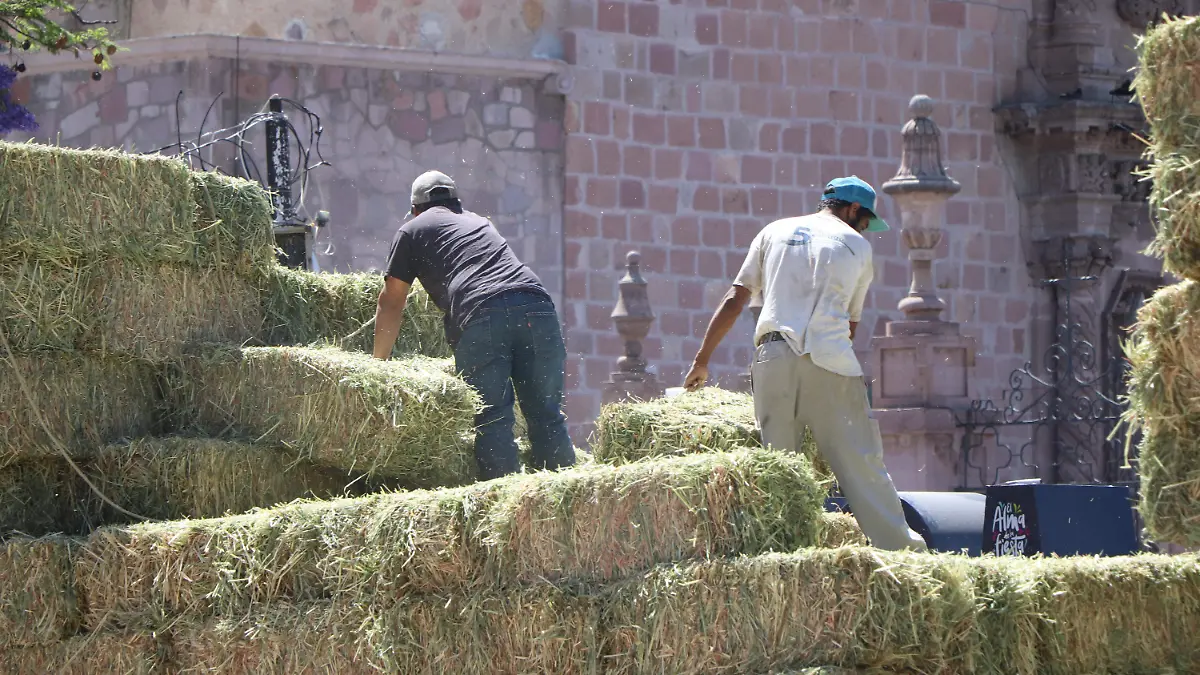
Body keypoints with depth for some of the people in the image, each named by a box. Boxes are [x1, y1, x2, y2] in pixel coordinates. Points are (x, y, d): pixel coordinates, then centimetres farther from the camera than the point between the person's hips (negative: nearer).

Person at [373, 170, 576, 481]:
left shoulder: (412, 230, 24)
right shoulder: (481, 222, 38)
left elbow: (391, 303, 24)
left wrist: (379, 362, 33)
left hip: (480, 316, -4)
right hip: (536, 303, 4)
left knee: (492, 418, -3)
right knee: (546, 415, 5)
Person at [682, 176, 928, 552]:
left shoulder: (775, 232, 19)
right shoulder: (857, 245, 12)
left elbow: (735, 300, 15)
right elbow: (851, 322, 15)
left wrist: (702, 360, 18)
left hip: (772, 356, 3)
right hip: (829, 363, -3)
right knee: (861, 464, -2)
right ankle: (898, 549, -3)